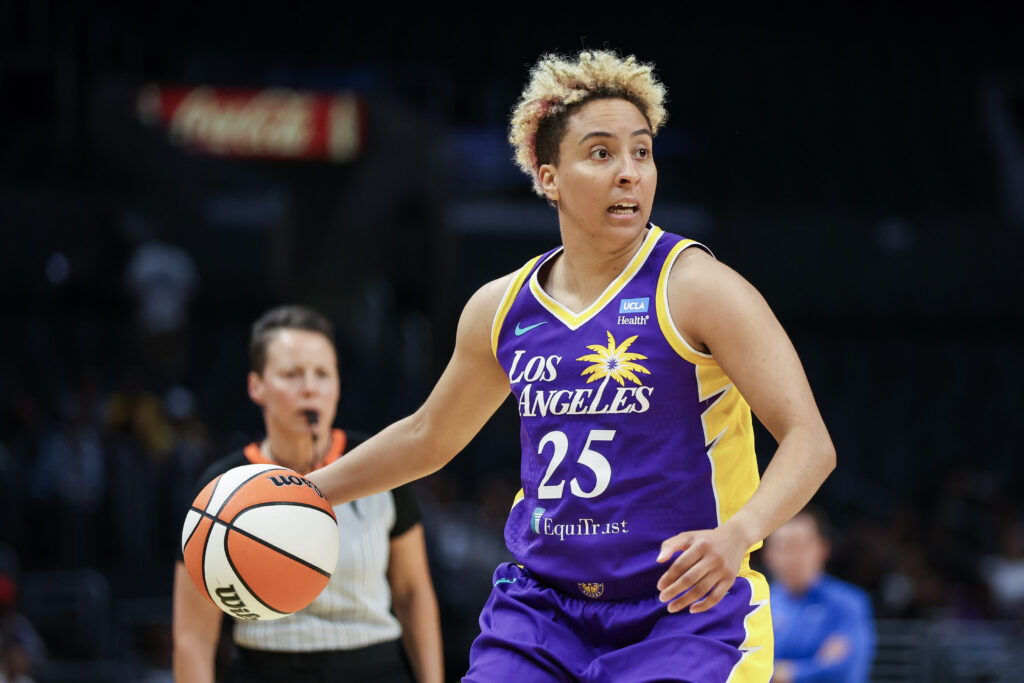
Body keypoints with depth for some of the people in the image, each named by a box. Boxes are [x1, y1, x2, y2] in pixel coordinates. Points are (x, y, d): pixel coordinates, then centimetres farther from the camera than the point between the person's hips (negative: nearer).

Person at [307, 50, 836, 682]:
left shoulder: (697, 288, -10)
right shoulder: (502, 309, 6)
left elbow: (810, 441, -17)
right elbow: (429, 436, 26)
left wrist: (738, 534, -34)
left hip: (681, 616, -5)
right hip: (542, 608, 5)